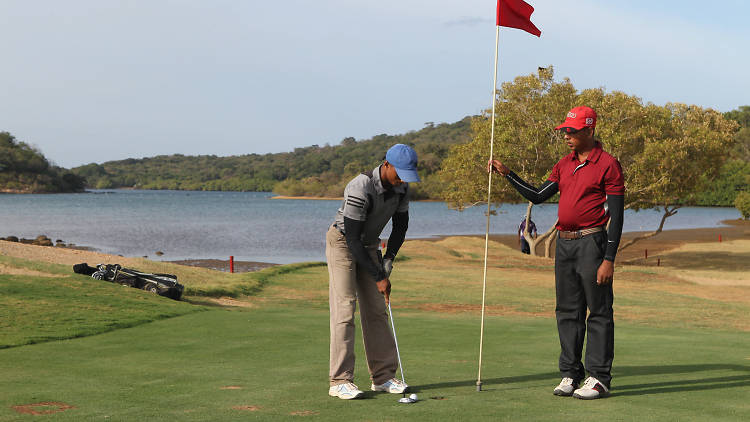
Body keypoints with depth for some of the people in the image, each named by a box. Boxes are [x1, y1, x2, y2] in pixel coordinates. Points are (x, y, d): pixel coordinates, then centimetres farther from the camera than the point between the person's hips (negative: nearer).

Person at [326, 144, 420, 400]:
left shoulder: (401, 187, -8)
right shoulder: (361, 188, -31)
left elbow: (400, 225, 6)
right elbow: (352, 238, -29)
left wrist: (389, 259, -6)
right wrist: (378, 277, -26)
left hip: (368, 246, 7)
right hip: (342, 243, -7)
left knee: (376, 310, 3)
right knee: (344, 309, -12)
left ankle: (383, 376, 7)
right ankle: (340, 381, -12)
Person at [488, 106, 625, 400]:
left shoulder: (607, 164, -8)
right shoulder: (564, 165, 15)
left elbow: (616, 216, -11)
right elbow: (538, 196, 16)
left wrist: (609, 259, -15)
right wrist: (506, 174, 8)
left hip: (592, 243, -7)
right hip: (564, 244, 7)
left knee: (598, 312, -2)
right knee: (567, 312, 10)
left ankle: (599, 378, 3)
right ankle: (570, 374, 18)